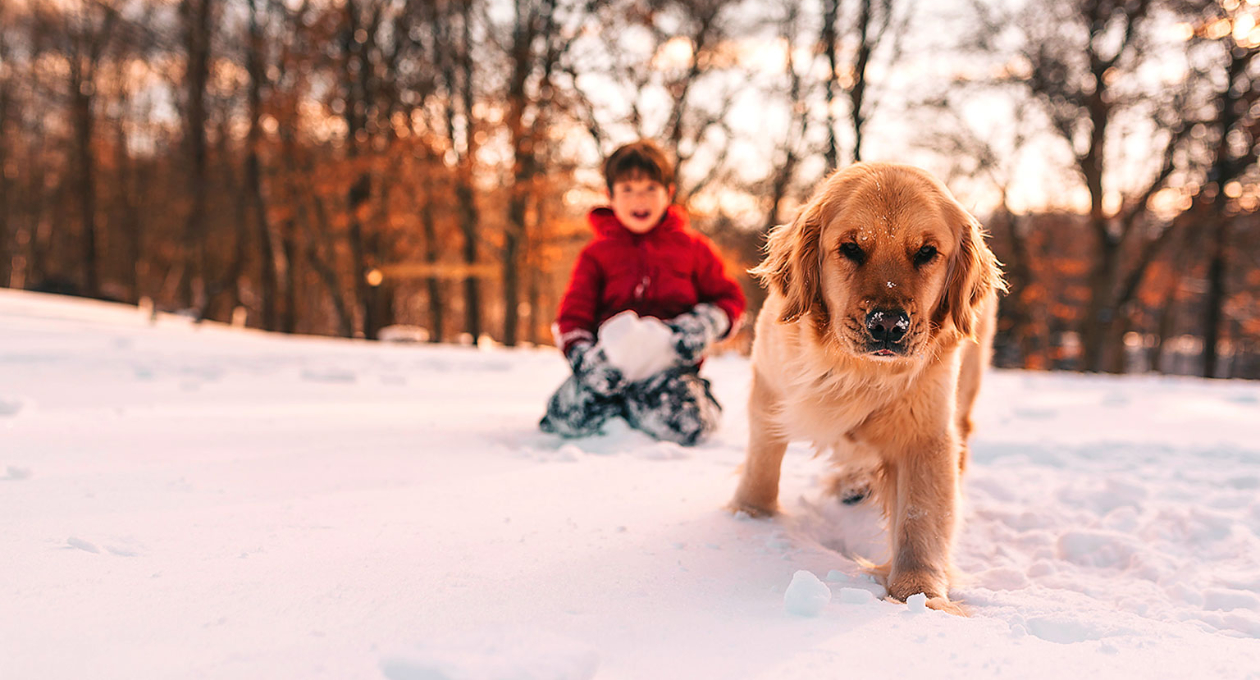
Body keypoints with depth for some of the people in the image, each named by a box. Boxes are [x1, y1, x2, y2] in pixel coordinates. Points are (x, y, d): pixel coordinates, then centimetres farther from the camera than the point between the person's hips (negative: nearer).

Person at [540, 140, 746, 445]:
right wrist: (582, 355, -12)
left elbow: (730, 299, 17)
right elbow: (572, 315, 10)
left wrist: (706, 324, -6)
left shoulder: (693, 248, 13)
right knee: (569, 417, -28)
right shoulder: (596, 253, 13)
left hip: (671, 363, -1)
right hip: (613, 360, 1)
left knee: (683, 424, -32)